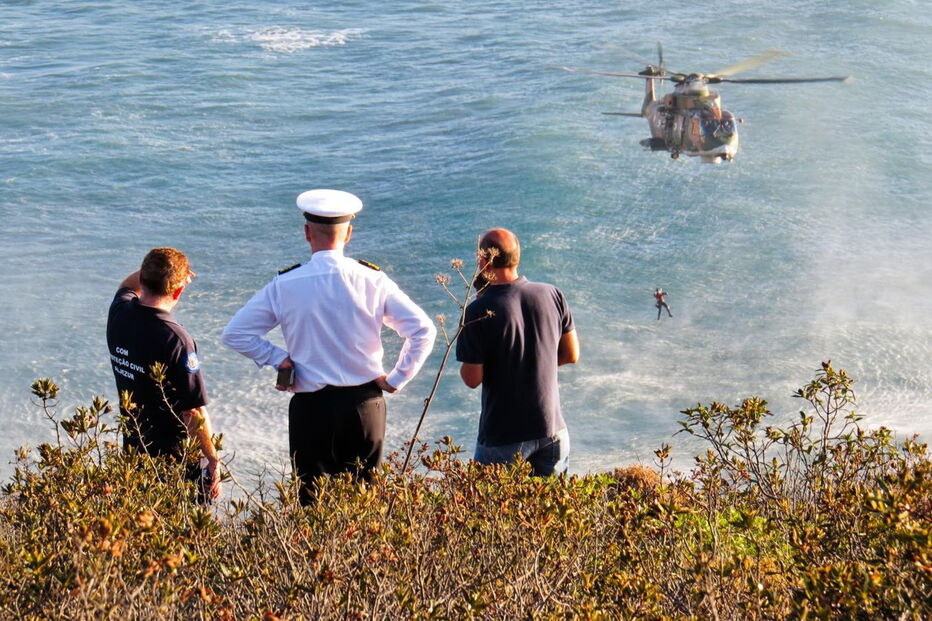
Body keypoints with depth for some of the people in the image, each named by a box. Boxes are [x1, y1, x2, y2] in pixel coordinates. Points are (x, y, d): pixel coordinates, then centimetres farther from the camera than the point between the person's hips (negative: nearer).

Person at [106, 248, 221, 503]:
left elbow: (128, 285, 24)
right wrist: (213, 462, -10)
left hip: (132, 452, 7)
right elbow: (194, 414, -21)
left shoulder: (118, 316, -5)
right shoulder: (176, 340, -25)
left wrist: (153, 270, 8)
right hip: (175, 459, -7)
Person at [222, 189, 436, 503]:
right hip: (365, 404, 1)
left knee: (312, 500, 8)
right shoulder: (373, 280, -5)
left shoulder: (284, 286, -6)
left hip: (310, 407, -1)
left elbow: (235, 334, -2)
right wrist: (396, 379, 1)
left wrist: (278, 359, 4)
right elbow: (423, 330, -7)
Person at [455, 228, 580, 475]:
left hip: (503, 438, -4)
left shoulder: (478, 313, -18)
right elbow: (571, 355, 5)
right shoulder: (552, 295, -5)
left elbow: (473, 379, -14)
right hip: (552, 429, 4)